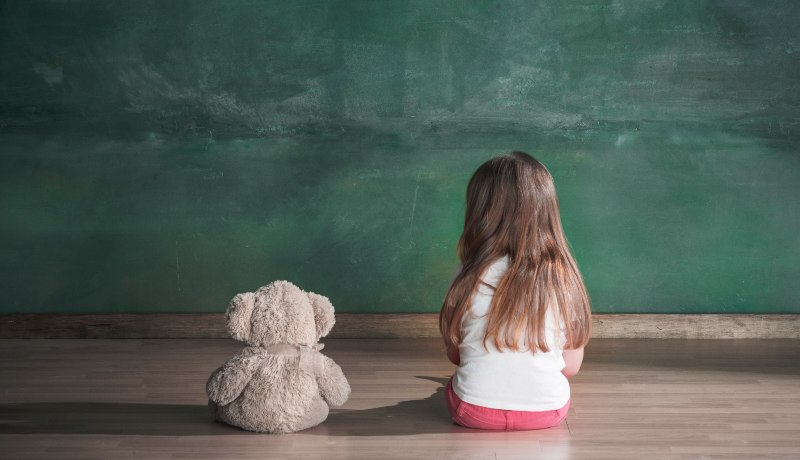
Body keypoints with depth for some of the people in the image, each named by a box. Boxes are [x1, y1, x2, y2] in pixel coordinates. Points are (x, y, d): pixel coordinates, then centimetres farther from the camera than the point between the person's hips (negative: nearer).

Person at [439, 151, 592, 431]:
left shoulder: (471, 278, -12)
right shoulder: (564, 277, -9)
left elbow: (453, 353, 1)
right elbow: (571, 366, -1)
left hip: (474, 412, -2)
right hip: (547, 412, 2)